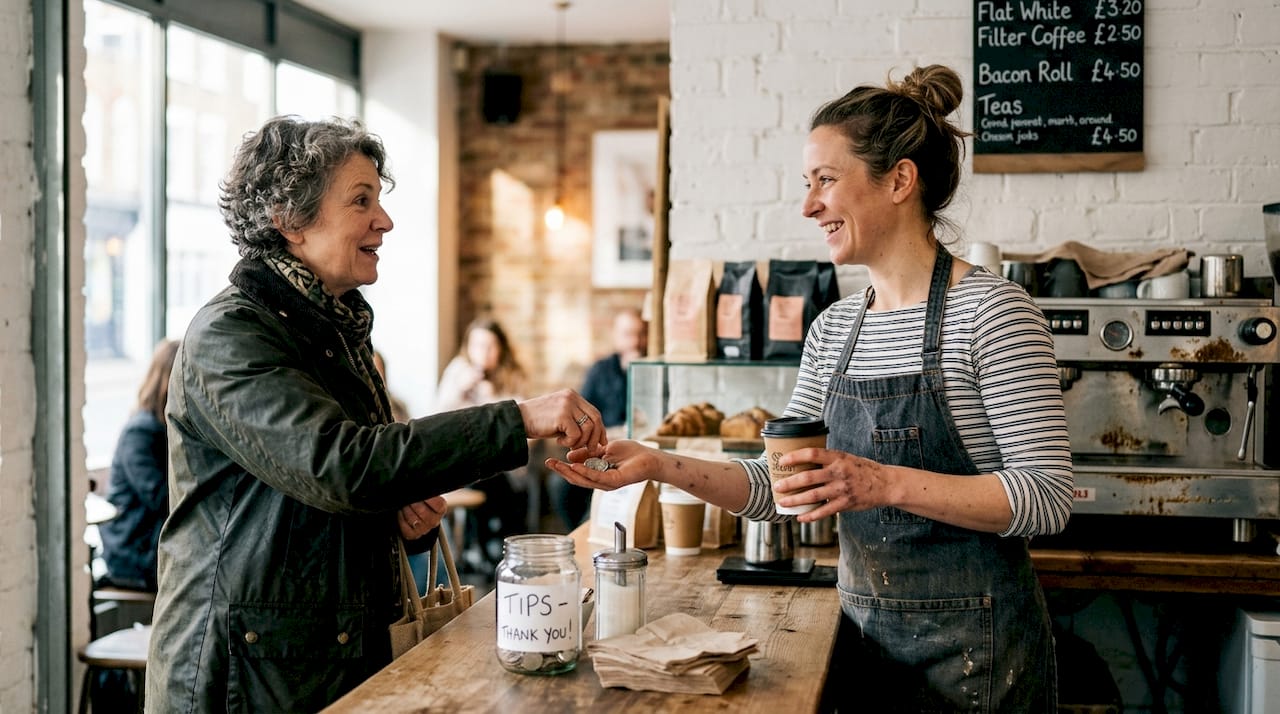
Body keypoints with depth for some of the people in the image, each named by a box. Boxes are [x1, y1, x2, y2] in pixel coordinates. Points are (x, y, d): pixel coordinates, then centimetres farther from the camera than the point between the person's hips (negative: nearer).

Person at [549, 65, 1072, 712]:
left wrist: (887, 484, -27)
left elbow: (1048, 498, -18)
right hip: (865, 631, 6)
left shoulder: (989, 309, -14)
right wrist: (658, 465, -6)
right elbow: (777, 488, 6)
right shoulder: (833, 329, 6)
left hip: (972, 649, -6)